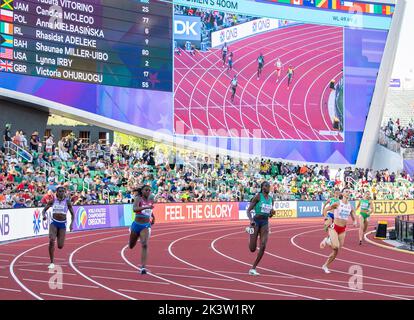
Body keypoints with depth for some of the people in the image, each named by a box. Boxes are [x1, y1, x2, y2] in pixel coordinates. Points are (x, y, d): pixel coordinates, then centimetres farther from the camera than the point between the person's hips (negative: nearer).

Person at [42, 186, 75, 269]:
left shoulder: (67, 201, -3)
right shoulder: (53, 201, 0)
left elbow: (72, 214, 2)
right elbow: (44, 210, 6)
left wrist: (72, 223, -13)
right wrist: (44, 215, -17)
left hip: (62, 224, 0)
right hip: (54, 223, 0)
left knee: (60, 246, -3)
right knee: (51, 241, -23)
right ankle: (52, 263, -11)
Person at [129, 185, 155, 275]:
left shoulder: (151, 200, 3)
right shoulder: (138, 199, -12)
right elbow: (134, 209, -33)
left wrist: (153, 217, 13)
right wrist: (146, 207, -45)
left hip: (146, 226, 2)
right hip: (137, 225, -1)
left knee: (144, 245, -21)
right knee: (131, 246, 19)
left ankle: (143, 267, -23)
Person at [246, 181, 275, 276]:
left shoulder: (271, 199, 9)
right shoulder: (258, 196, -7)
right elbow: (248, 210, -7)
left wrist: (272, 213, -5)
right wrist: (251, 220, -24)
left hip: (265, 223, 4)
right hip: (256, 222, -4)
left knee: (263, 247, -13)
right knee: (252, 249, -2)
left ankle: (253, 269, 0)